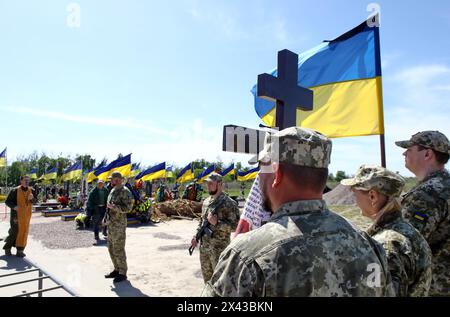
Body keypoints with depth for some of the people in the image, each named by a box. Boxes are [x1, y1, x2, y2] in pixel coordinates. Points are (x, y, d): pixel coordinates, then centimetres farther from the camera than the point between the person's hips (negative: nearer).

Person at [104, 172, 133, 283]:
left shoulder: (124, 191, -14)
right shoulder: (112, 190, 14)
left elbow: (128, 207, -20)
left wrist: (113, 207, -24)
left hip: (119, 224, -9)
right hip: (111, 224, 9)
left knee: (119, 249, -3)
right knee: (111, 249, 15)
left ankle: (122, 273, 9)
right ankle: (117, 270, 29)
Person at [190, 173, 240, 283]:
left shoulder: (229, 203, -13)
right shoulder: (206, 202, 10)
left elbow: (235, 226, -16)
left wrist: (217, 223, -24)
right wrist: (196, 236, 8)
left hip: (219, 248, -7)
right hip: (204, 247, 7)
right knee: (207, 277, 18)